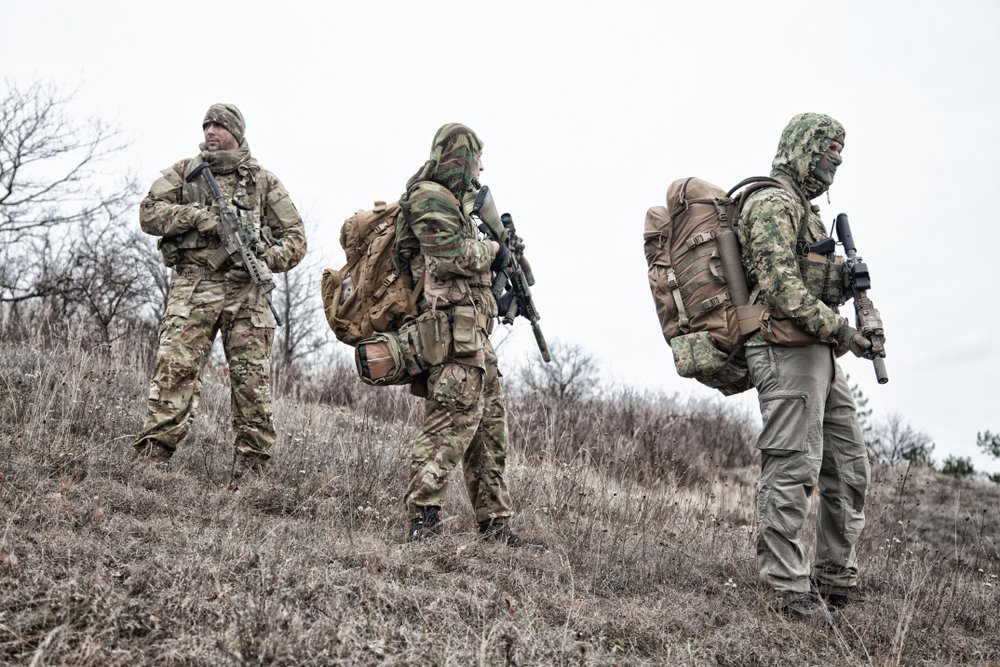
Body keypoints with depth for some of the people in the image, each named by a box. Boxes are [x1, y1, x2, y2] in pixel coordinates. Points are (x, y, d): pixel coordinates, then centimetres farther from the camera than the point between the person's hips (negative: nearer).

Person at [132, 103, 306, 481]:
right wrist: (198, 216, -9)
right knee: (174, 372, -11)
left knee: (253, 383, -3)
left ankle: (248, 475, 3)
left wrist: (268, 258, -8)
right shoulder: (183, 172, 17)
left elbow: (295, 237, 12)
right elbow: (149, 213, 6)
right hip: (193, 285, 0)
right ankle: (149, 463, -10)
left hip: (246, 290, 0)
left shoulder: (264, 181, 16)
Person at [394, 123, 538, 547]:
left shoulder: (449, 201, 24)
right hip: (455, 326, -11)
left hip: (472, 332, 11)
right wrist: (491, 250, -3)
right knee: (454, 419, -15)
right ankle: (424, 518, -13)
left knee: (490, 424, 10)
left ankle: (495, 522, 14)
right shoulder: (429, 198, -7)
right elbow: (452, 256, -20)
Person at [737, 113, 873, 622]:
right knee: (792, 470, -8)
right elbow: (779, 282, -19)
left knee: (849, 468, 12)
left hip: (819, 356, 10)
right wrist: (837, 328, -22)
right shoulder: (773, 203, -6)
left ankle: (837, 579, 22)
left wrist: (845, 276, 11)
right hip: (788, 351, -10)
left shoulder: (804, 210, 25)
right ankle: (787, 590, -2)